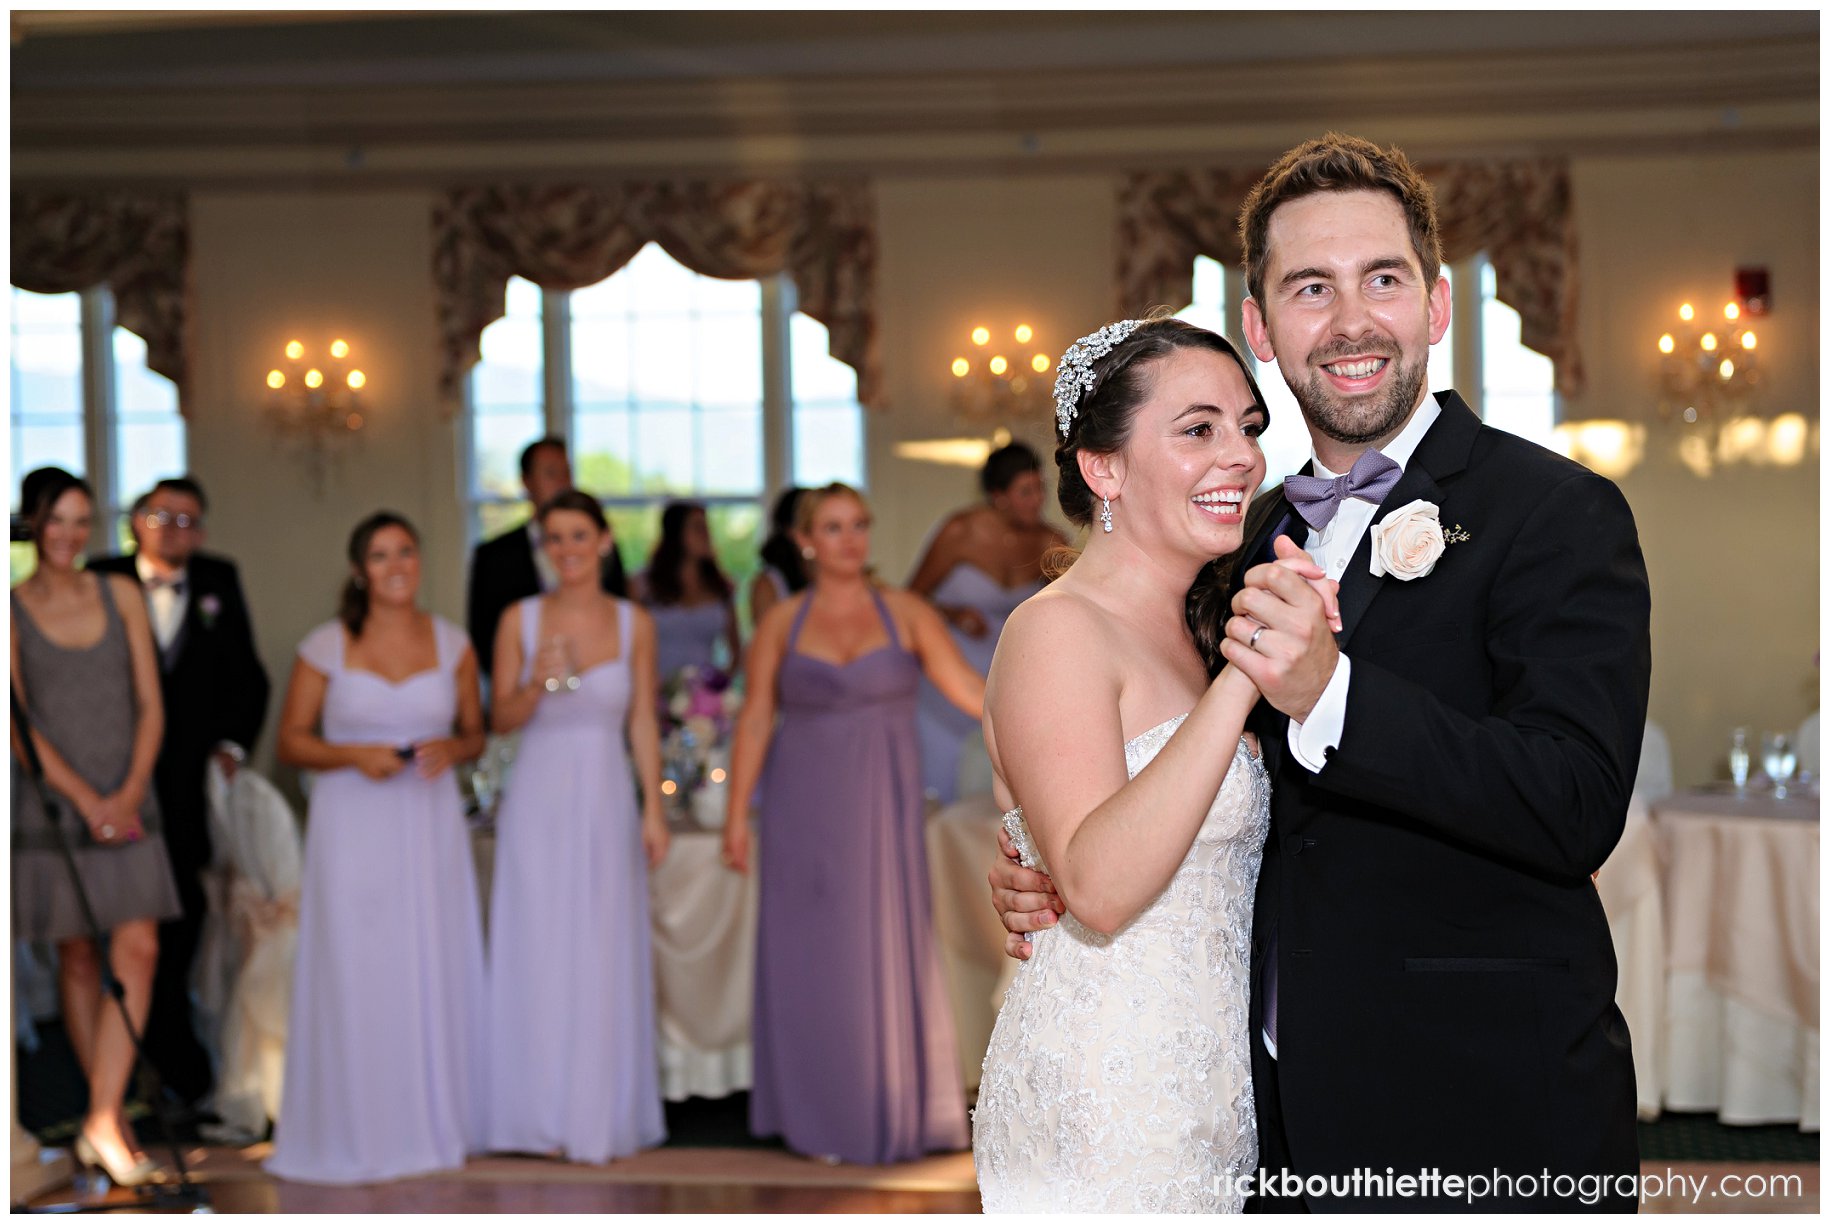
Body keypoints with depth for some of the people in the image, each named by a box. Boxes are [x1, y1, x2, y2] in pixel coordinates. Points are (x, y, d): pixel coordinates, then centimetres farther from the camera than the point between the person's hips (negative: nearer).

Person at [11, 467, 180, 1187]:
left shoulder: (121, 596, 6)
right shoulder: (12, 610, -2)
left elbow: (151, 705, 4)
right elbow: (16, 723, -7)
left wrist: (130, 793, -9)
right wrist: (87, 801, -13)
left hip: (126, 802, 2)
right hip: (53, 802, -2)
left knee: (138, 952, -9)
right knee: (78, 960, 5)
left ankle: (102, 1123, -8)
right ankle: (109, 1114, 15)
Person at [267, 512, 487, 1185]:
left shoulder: (451, 643, 6)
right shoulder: (325, 647, -1)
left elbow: (474, 735, 14)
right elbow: (291, 740, 2)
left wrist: (451, 749, -9)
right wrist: (355, 755, -14)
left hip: (430, 825, 2)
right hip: (353, 826, -2)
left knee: (436, 971, 2)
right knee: (355, 976, -4)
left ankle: (434, 1119, 14)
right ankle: (354, 1134, 6)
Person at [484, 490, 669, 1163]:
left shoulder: (634, 623, 3)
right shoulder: (519, 619, 0)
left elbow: (643, 723, 6)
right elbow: (501, 719, 3)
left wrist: (654, 809, 2)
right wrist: (538, 686, -17)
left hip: (606, 799, 1)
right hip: (538, 798, -1)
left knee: (604, 956, 2)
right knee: (537, 951, 1)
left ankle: (599, 1117, 12)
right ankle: (540, 1114, 9)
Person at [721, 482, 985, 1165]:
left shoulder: (906, 614, 1)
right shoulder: (781, 623, 3)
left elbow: (968, 688, -5)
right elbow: (755, 720, 3)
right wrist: (737, 814, 0)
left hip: (881, 805, 0)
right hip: (805, 808, 0)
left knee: (887, 949, 0)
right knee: (812, 955, 2)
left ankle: (894, 1114, 12)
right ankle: (823, 1120, 12)